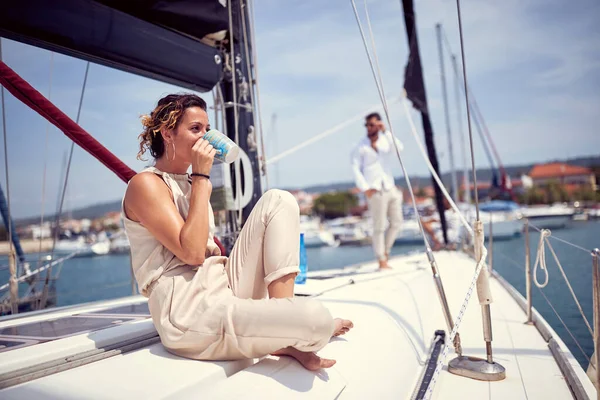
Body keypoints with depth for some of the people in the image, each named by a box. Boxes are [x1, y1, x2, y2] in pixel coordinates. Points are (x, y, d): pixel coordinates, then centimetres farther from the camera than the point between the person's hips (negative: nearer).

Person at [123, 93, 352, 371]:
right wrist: (201, 177, -13)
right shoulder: (147, 184, -6)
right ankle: (284, 341, 7)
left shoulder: (187, 184, 20)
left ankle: (284, 314, -10)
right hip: (190, 314, -9)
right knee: (315, 317, -31)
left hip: (225, 287, 9)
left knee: (277, 201, -1)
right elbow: (192, 253, -18)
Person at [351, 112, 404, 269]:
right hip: (375, 191, -5)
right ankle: (382, 261, 5)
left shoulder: (386, 141, 10)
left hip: (391, 189, 5)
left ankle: (385, 251, 26)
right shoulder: (361, 146, 0)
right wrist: (365, 188, -12)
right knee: (379, 227, -4)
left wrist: (386, 131, -14)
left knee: (396, 222, 9)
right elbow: (356, 168, -4)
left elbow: (399, 148, -11)